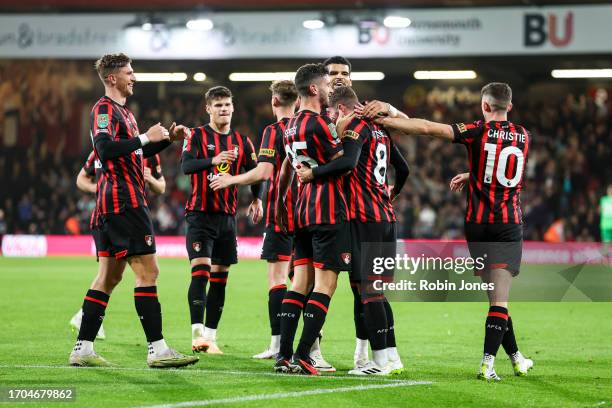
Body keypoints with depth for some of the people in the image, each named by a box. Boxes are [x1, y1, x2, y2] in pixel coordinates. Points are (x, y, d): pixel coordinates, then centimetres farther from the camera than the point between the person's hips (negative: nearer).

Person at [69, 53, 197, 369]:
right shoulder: (105, 109, -9)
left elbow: (134, 153, 30)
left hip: (116, 204, 11)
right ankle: (157, 350, -12)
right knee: (147, 271, -11)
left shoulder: (121, 111, 22)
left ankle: (83, 349, 10)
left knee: (109, 276, 10)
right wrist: (145, 138, -20)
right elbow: (105, 149, -25)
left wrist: (167, 139, 19)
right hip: (124, 201, -11)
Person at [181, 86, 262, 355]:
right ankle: (197, 334, -19)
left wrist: (257, 199, 0)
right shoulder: (198, 136, -2)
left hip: (227, 216, 5)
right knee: (200, 271, -16)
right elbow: (186, 165, -18)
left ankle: (210, 336, 9)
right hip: (200, 214, -5)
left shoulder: (241, 141, 11)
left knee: (219, 277, 5)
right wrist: (213, 160, -34)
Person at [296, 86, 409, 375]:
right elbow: (403, 169, 27)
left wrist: (312, 173, -19)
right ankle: (392, 357, 13)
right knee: (375, 290, 13)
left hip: (365, 218, -9)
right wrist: (393, 192, 45)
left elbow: (347, 163, -26)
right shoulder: (380, 131, 18)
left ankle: (380, 360, -8)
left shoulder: (355, 127, -8)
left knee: (367, 288, -7)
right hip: (386, 217, 9)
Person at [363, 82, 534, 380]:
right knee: (499, 299, -5)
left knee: (496, 296, 13)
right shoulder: (523, 136, 5)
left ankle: (516, 358, 21)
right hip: (509, 225, 0)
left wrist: (382, 119, -11)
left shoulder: (478, 132, -6)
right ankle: (487, 364, -17)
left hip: (477, 224, 0)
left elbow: (428, 128, -14)